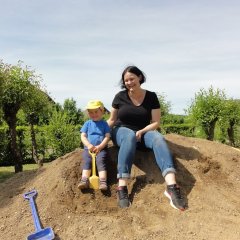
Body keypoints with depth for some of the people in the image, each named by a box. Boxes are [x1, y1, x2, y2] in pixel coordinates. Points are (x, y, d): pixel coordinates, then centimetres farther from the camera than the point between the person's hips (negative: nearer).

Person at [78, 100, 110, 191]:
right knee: (87, 161, -21)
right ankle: (84, 180, -28)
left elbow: (107, 137, 1)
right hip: (88, 148, 2)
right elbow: (83, 136, 7)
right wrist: (89, 145, -12)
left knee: (101, 161, -24)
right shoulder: (87, 123, 14)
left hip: (101, 148, -2)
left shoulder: (104, 124, 9)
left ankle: (103, 182, -30)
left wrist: (99, 147, -13)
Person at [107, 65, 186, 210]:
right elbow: (112, 120, 7)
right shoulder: (120, 97, 0)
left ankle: (172, 187, -48)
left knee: (158, 137, -33)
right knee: (130, 136, -39)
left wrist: (141, 132, -19)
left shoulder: (151, 97, -1)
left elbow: (156, 122, -3)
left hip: (143, 132, 1)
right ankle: (122, 188, -44)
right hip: (122, 131, -1)